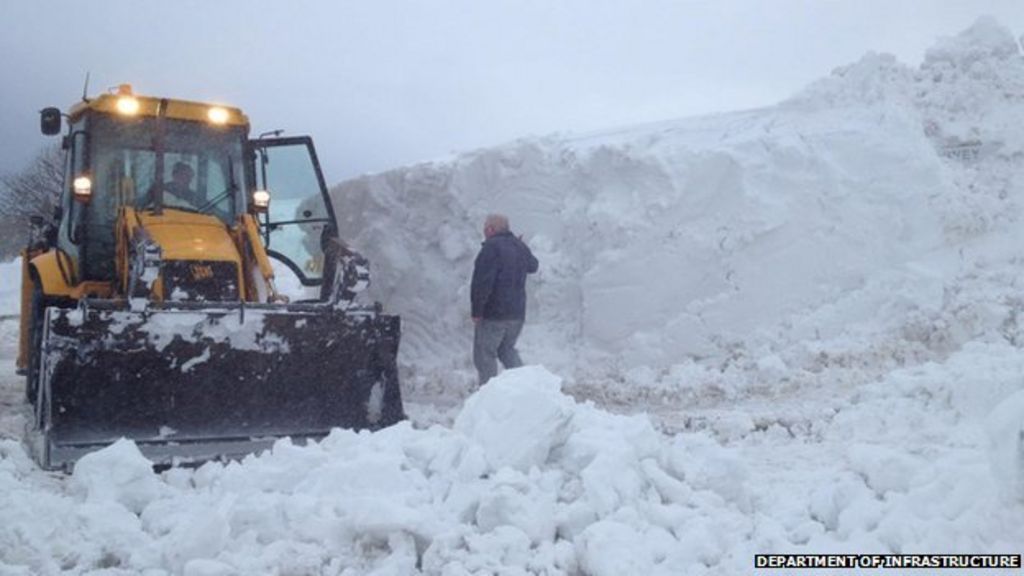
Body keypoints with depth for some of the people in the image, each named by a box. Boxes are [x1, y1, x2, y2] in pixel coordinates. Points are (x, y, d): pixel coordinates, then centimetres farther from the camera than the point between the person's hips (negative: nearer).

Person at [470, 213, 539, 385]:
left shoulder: (491, 247, -14)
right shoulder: (519, 246, 10)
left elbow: (482, 282, -22)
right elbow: (533, 266, 30)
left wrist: (476, 311, -17)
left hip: (493, 313, -8)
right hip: (517, 313, 8)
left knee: (484, 354, 1)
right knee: (507, 349, 21)